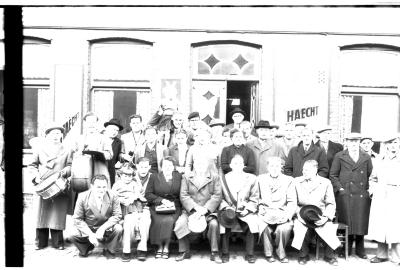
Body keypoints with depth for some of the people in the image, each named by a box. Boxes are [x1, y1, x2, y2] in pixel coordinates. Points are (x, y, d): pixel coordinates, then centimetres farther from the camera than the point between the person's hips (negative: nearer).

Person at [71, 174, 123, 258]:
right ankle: (86, 248, 10)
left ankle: (109, 251, 2)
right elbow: (77, 219, -12)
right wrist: (90, 234, -23)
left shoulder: (112, 196, -12)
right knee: (74, 234, -27)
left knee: (118, 229, -29)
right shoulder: (83, 197, -13)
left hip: (106, 229, 0)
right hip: (87, 229, 0)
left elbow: (117, 216, -12)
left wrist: (103, 228, -26)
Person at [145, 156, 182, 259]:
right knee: (159, 221, -30)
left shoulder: (179, 177, 12)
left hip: (174, 207, 0)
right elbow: (148, 194, 4)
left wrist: (173, 202, -6)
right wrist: (161, 200, -8)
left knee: (169, 220, -30)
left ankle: (166, 247, -16)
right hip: (157, 207, 0)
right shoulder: (154, 177, 11)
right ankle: (159, 246, -14)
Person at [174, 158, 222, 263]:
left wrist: (204, 209, -13)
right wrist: (196, 208, -12)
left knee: (214, 224, -30)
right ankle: (184, 251, -4)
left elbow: (217, 196, 0)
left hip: (209, 211, -1)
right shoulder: (186, 178, 12)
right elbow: (183, 196, 2)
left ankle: (214, 253, -13)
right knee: (180, 224, -25)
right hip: (190, 210, 1)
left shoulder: (215, 178, 10)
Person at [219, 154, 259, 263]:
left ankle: (250, 254, -10)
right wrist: (226, 207, -12)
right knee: (224, 223, -29)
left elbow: (254, 198, 7)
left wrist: (247, 209, -8)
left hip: (245, 211, 0)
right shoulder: (224, 179, 8)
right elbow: (220, 198, 6)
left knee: (252, 222, -27)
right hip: (228, 210, 0)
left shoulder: (251, 178, 10)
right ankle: (225, 253, -11)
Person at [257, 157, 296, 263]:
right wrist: (260, 208, -9)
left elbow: (292, 202, 3)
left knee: (285, 228, -29)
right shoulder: (260, 179, 12)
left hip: (282, 214, 0)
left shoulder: (288, 180, 9)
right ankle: (268, 253, -4)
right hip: (266, 213, 0)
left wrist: (287, 215, -12)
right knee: (264, 227, -29)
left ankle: (281, 253, -1)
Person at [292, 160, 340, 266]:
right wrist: (298, 213, -10)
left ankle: (329, 255, 5)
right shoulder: (296, 182, 8)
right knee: (300, 228, -30)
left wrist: (326, 217, -10)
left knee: (327, 228, -26)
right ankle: (303, 254, -1)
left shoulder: (325, 183, 7)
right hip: (302, 215, 0)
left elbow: (331, 204, 6)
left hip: (320, 216, 0)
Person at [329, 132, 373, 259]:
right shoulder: (339, 156, 7)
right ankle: (346, 250, 12)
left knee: (361, 223, 3)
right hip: (345, 195, -2)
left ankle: (360, 250, 17)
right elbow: (333, 175, 5)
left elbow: (370, 175, 14)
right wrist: (340, 188, -4)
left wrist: (368, 189, 3)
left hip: (362, 196, 2)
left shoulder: (366, 157, 12)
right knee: (346, 223, -1)